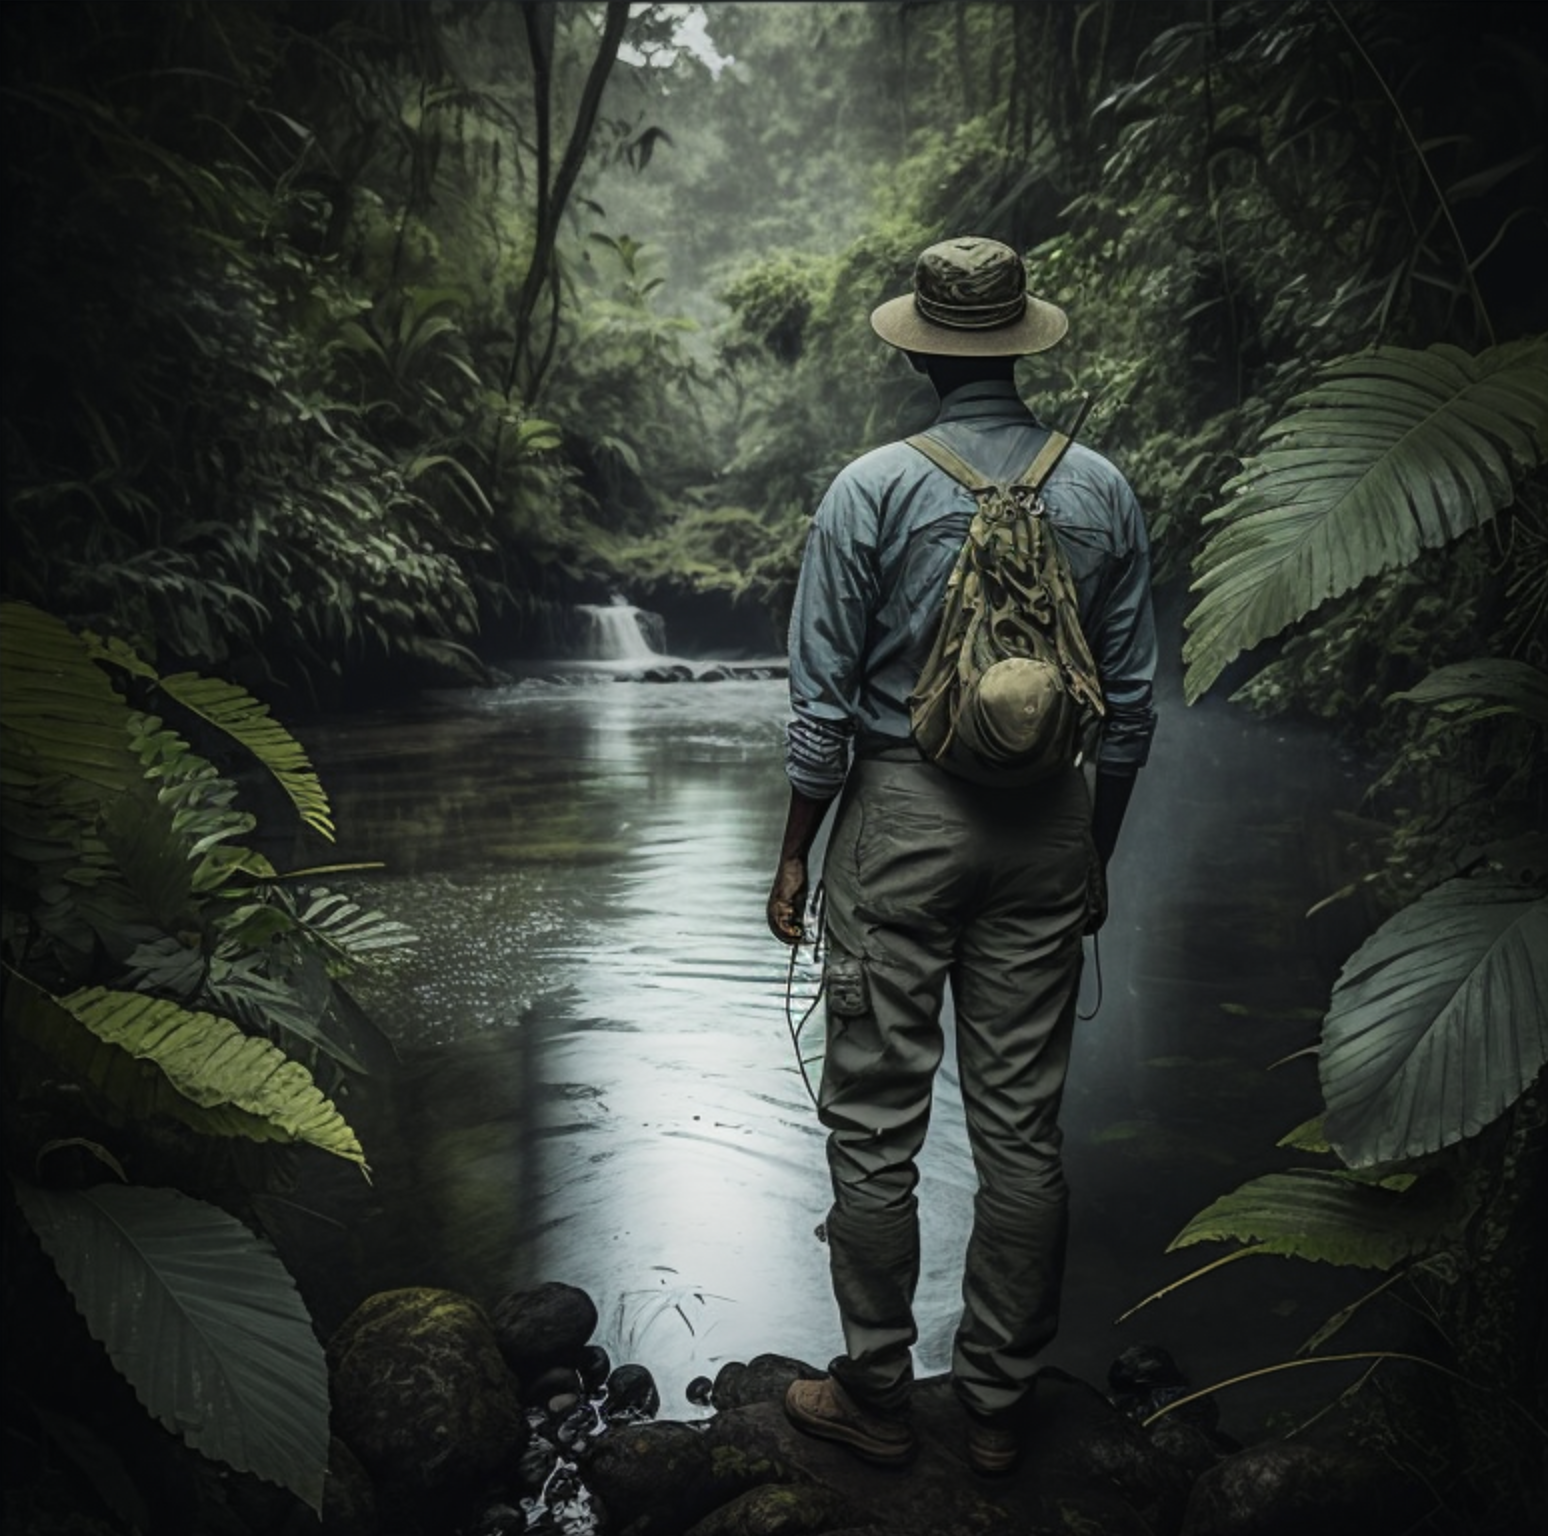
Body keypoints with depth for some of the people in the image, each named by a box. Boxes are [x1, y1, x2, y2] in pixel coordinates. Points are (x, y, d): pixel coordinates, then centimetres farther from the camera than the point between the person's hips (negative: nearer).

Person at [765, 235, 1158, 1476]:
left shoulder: (873, 489, -8)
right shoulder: (1103, 492, 2)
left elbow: (825, 700, -8)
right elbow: (1131, 701, 5)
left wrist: (795, 854, 3)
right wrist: (1096, 852, 16)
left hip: (900, 818, -3)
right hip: (1048, 824, 4)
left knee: (876, 1122, 9)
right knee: (1024, 1127, 11)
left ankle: (877, 1395, 23)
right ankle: (1001, 1403, 27)